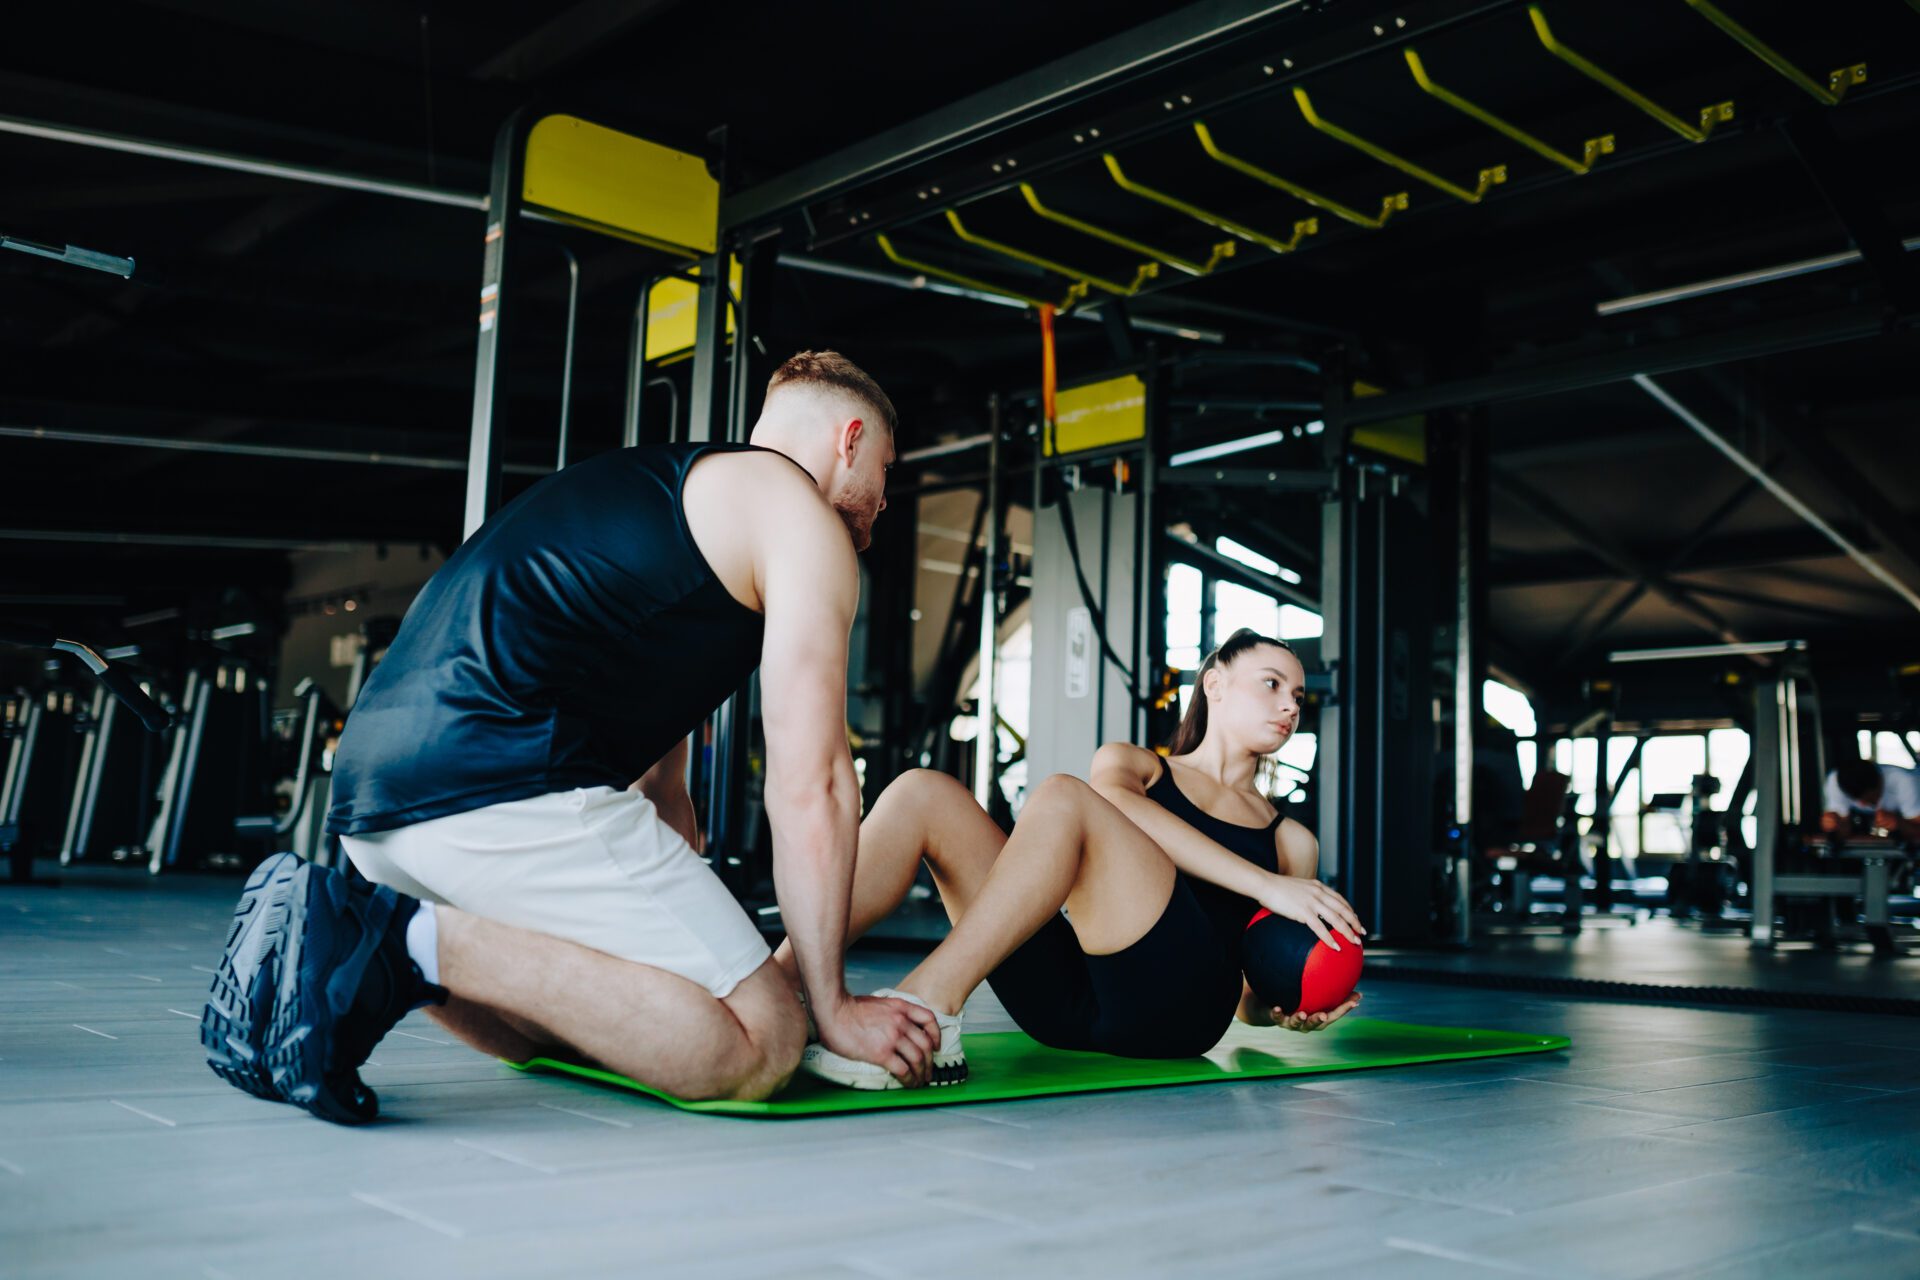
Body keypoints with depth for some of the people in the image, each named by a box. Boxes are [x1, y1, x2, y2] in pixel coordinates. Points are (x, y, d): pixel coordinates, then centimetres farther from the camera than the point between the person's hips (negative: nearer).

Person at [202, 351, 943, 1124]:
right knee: (759, 1046, -9)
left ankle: (343, 926, 7)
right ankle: (421, 941, -15)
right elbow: (810, 786, -5)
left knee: (550, 1029, 29)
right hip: (500, 781, -10)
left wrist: (709, 947, 33)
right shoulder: (800, 515, 4)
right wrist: (831, 1006, 2)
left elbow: (656, 787, 32)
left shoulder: (663, 490, 32)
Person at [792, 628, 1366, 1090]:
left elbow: (1255, 1000, 26)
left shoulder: (1292, 841, 26)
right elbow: (1125, 805, -3)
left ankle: (928, 1006, -38)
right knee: (922, 793, -14)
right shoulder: (1130, 764, 25)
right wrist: (1265, 884, -14)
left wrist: (1289, 1012, 1)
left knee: (1061, 797, -25)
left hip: (1177, 1005, -2)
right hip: (1068, 996, 2)